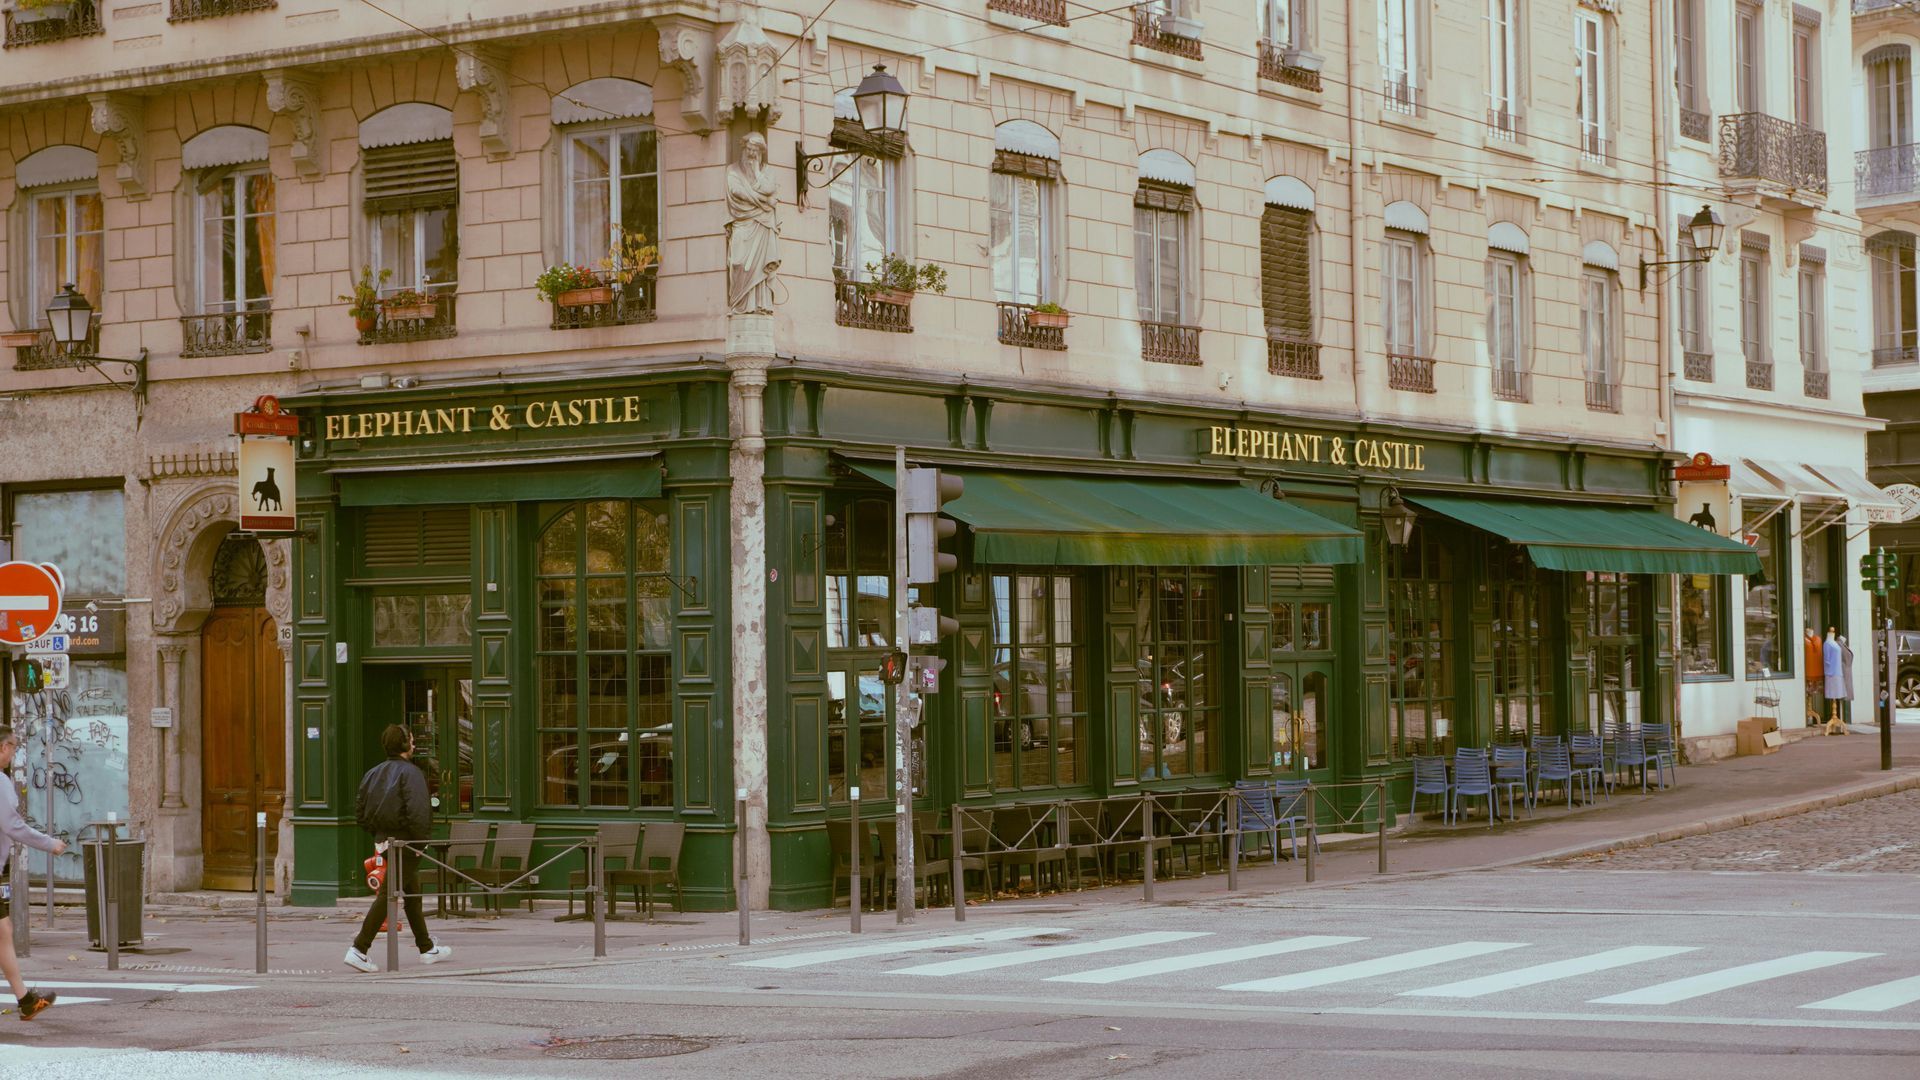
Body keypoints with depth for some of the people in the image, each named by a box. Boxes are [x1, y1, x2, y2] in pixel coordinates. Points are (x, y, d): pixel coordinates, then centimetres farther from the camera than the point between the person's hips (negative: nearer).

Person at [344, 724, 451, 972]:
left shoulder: (373, 773, 9)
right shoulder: (410, 772, -14)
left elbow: (359, 812, 10)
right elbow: (417, 812, -24)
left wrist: (378, 833, 16)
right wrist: (423, 840, -15)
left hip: (384, 840, 9)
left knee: (412, 895, 20)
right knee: (388, 896, -8)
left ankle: (427, 948, 31)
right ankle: (359, 949, -14)